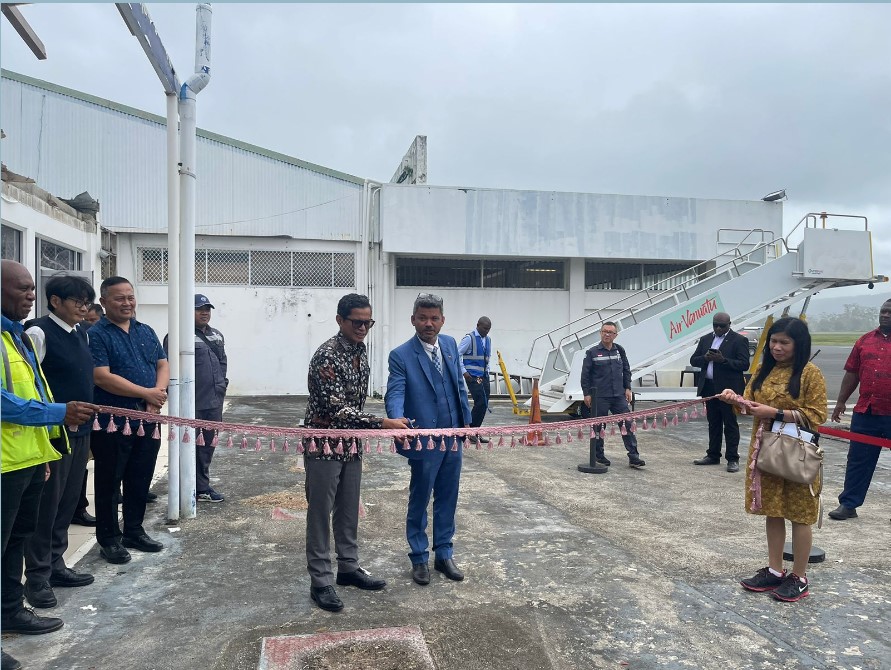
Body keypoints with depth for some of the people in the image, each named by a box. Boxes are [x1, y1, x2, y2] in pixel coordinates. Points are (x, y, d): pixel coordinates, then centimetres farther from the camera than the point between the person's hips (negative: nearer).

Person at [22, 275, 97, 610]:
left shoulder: (80, 334, 12)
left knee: (68, 502, 15)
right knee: (46, 506, 3)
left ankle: (55, 565, 29)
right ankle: (37, 577, 16)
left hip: (80, 431, 8)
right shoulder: (39, 333, -12)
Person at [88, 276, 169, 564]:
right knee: (109, 482, 6)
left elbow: (163, 366, 12)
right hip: (112, 421, -6)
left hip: (147, 420, 6)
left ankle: (134, 531, 29)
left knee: (141, 479, 14)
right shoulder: (96, 334, -8)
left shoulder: (146, 332, 12)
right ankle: (109, 539, 18)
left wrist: (158, 395, -8)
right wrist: (147, 393, -14)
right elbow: (102, 377, -17)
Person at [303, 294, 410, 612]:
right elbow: (337, 409, -26)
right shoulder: (326, 356, -21)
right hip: (324, 444, -8)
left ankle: (348, 567, 31)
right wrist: (382, 423, -31)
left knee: (349, 509, 17)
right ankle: (320, 581, 14)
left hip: (352, 443, 8)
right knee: (320, 513, 3)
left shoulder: (361, 349, 5)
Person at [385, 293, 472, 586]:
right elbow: (395, 394, -22)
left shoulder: (450, 344, 5)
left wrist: (466, 420, 11)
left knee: (447, 499, 16)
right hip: (425, 439, -5)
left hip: (453, 438, 5)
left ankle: (444, 554, 32)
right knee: (419, 501, 10)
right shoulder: (401, 355, -12)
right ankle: (419, 558, 27)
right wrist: (398, 421, -41)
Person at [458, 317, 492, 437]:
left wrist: (487, 370, 14)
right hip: (472, 376, -7)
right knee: (481, 403, -15)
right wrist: (464, 372, -13)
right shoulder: (469, 338, -8)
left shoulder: (488, 340, 14)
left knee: (484, 405, 5)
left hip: (484, 376, 7)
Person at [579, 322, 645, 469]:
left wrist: (627, 388, 10)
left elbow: (626, 370, 17)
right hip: (599, 397, -3)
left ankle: (633, 456, 1)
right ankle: (598, 455, 19)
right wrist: (586, 394, -5)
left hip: (619, 396, 3)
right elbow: (585, 374, -1)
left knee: (628, 424, -2)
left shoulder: (619, 350, 10)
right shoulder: (592, 352, -2)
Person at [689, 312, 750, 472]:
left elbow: (744, 364, -11)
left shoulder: (739, 340, -3)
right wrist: (705, 358, -10)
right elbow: (693, 360, 11)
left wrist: (723, 360, -22)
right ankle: (713, 455, 21)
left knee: (730, 424, 0)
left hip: (728, 389, -5)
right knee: (713, 423, 13)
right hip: (709, 388, 6)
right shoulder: (705, 339, 14)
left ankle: (732, 459, 5)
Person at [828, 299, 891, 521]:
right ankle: (848, 504, 16)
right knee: (858, 461, 9)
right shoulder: (865, 341, 9)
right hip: (865, 412, 3)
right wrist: (841, 401, 10)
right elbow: (852, 374, 12)